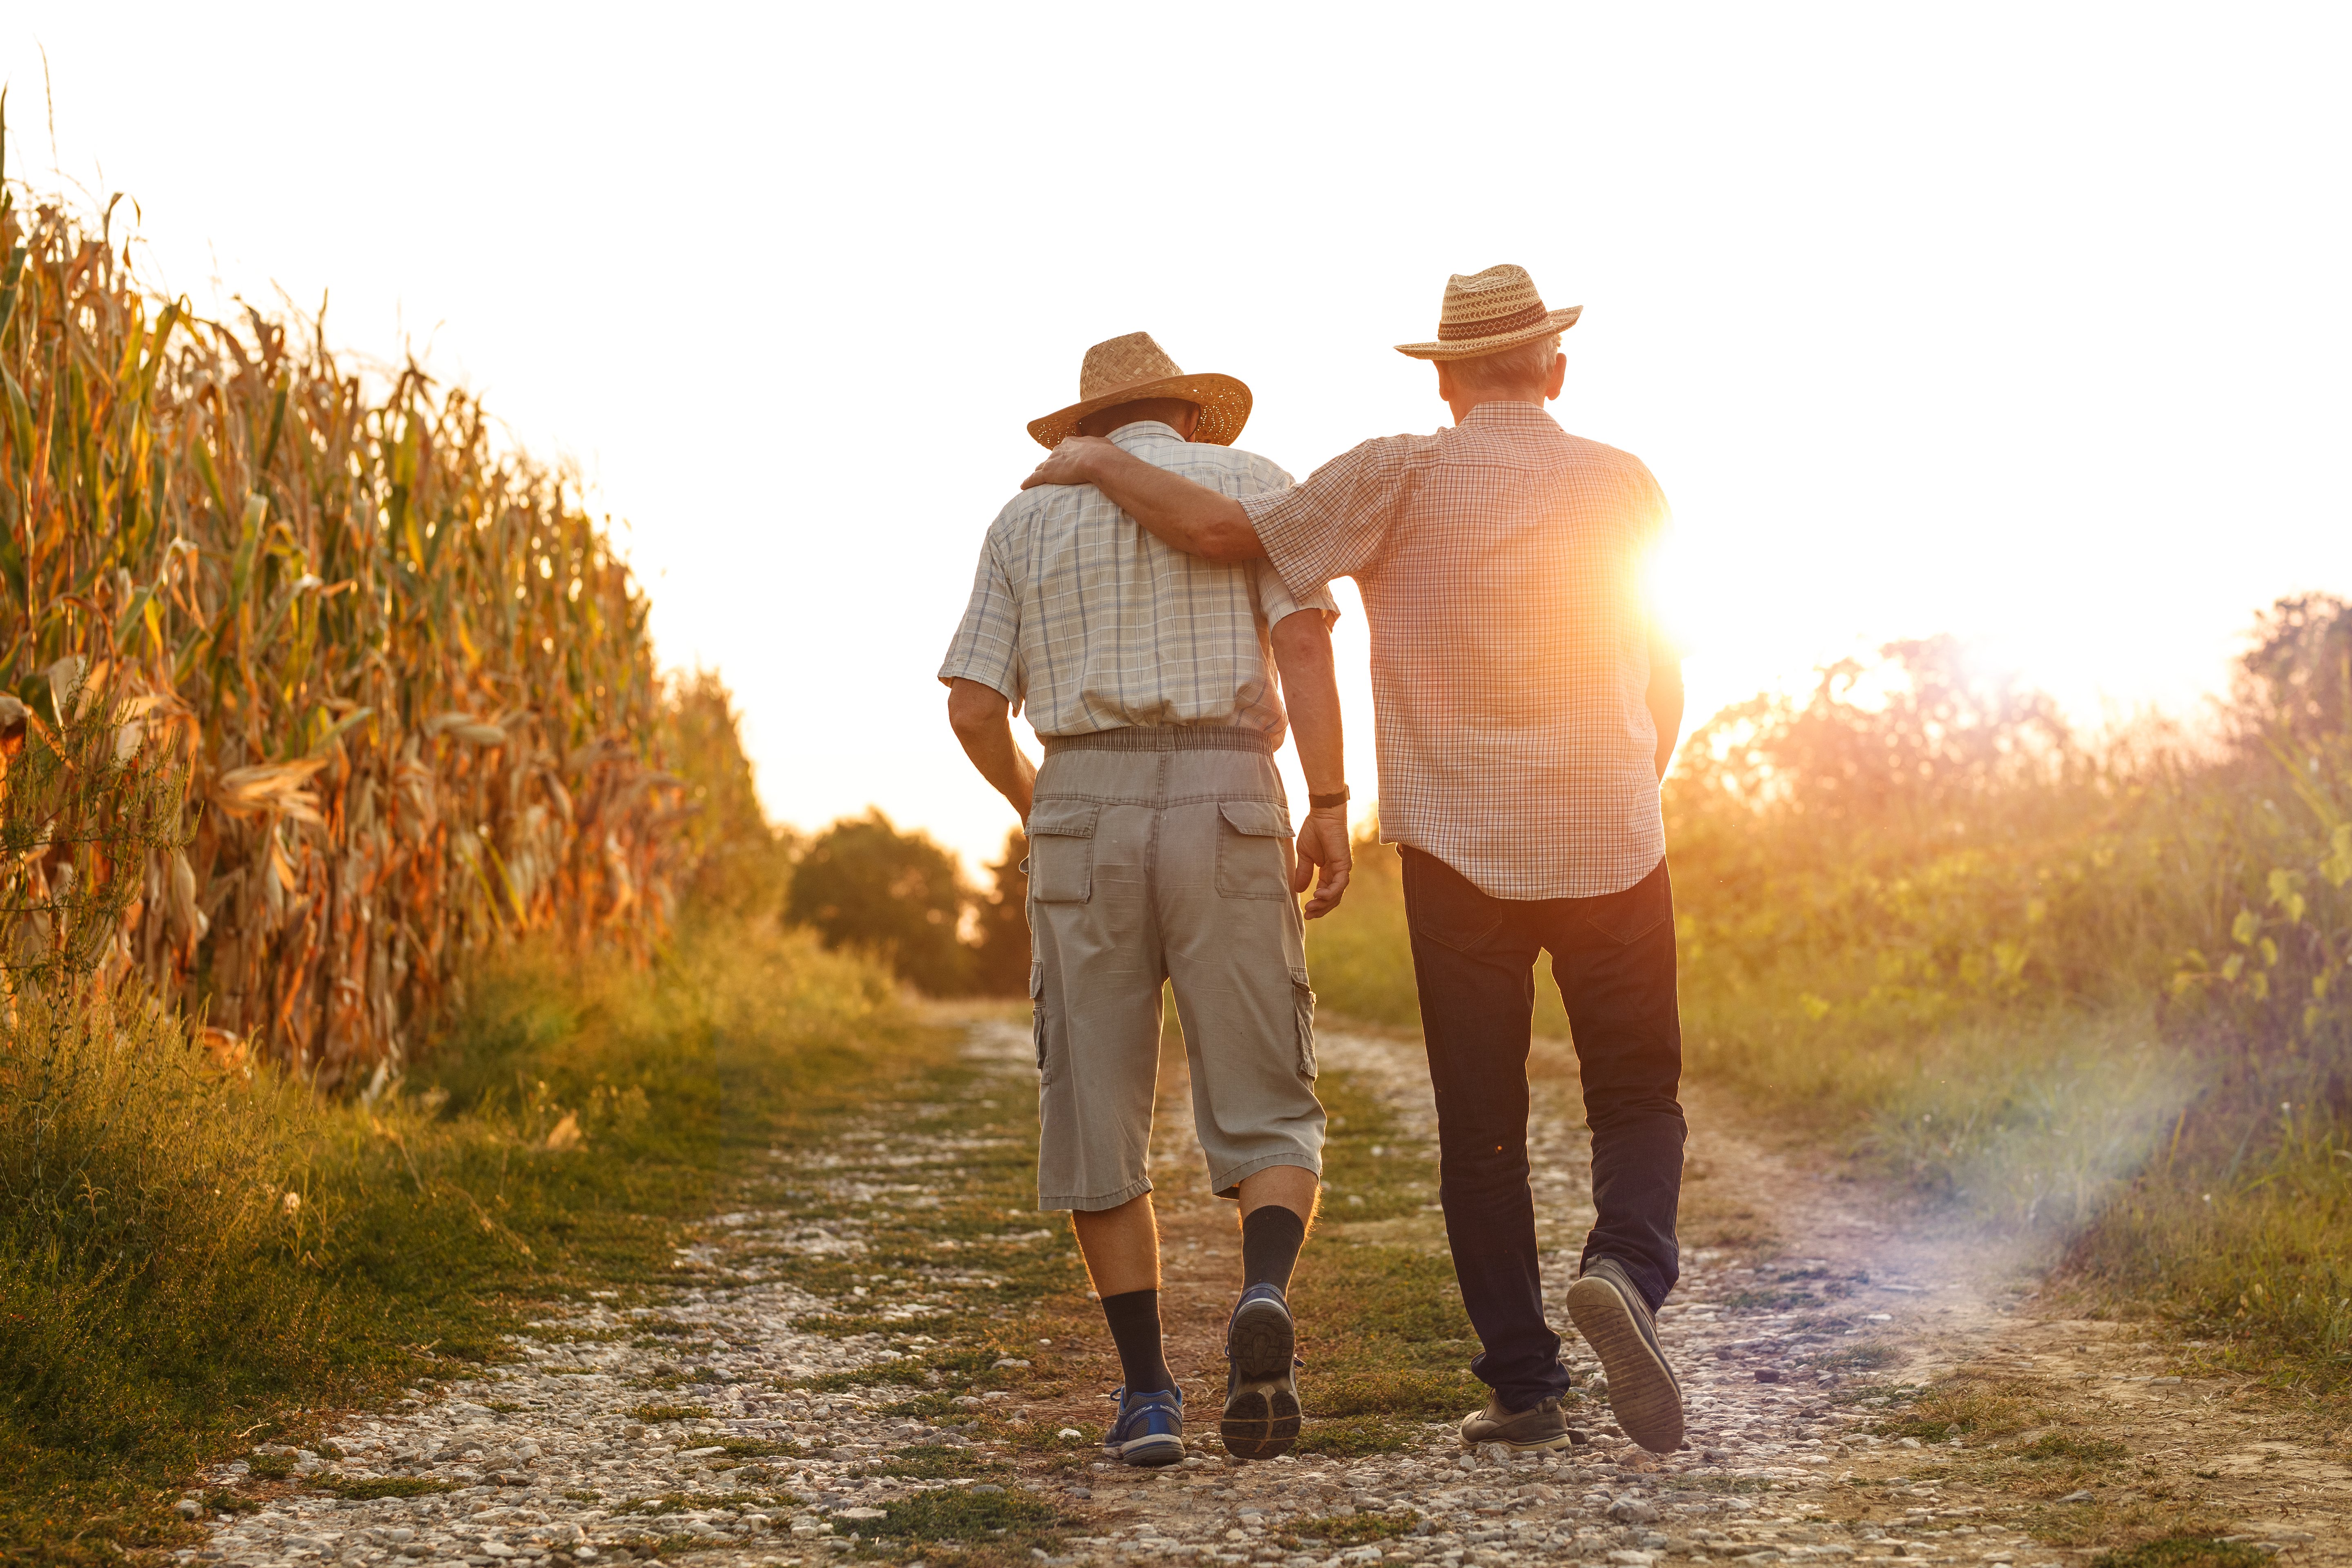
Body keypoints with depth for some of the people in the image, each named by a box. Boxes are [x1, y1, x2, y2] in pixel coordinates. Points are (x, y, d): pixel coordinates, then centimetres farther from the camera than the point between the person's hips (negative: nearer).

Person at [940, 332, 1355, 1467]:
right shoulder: (1250, 483, 12)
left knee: (1097, 1123, 10)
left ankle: (1147, 1393, 3)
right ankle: (1264, 1306, -26)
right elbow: (1302, 637, -5)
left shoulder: (1029, 518, 15)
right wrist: (1331, 808, -7)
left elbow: (972, 707, 9)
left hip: (1086, 813, 1)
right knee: (1267, 1125, 4)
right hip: (1228, 818, -1)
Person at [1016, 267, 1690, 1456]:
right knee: (1637, 1101, 10)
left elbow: (1224, 533, -10)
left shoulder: (1403, 478, -5)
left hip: (1461, 846, -1)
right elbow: (1664, 685, 10)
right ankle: (1626, 1268, -19)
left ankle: (1523, 1384, 7)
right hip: (1612, 844, 1)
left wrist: (1098, 462, 5)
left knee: (1482, 1125, 8)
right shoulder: (1625, 487, 4)